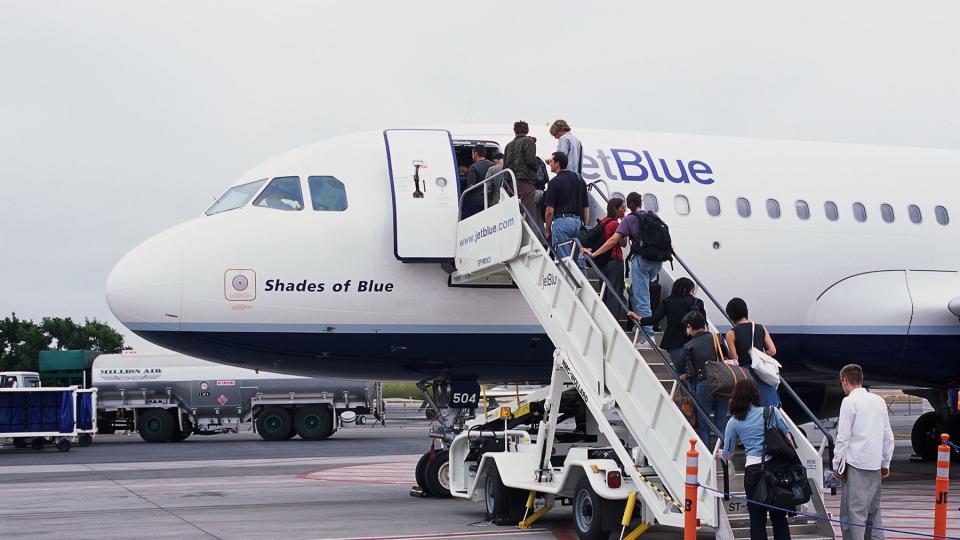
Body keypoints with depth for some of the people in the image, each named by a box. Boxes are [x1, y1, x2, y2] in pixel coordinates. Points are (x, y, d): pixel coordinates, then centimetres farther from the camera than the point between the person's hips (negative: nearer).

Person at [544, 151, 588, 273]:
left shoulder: (555, 182, -6)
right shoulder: (579, 180, 14)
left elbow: (550, 210, -9)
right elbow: (586, 207, 14)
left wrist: (547, 230, 2)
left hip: (562, 221, -6)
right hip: (578, 221, 6)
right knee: (580, 261, 8)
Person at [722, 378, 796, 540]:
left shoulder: (734, 422, 5)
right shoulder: (771, 411, 4)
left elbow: (727, 455, 11)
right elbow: (788, 436, 5)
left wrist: (720, 453, 34)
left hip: (753, 470, -1)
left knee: (757, 519, 6)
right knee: (779, 517, 11)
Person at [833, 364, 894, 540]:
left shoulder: (850, 401, -8)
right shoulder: (879, 400, 12)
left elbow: (843, 437, -10)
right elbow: (888, 436, 15)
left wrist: (837, 464, -4)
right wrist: (885, 463, 21)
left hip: (856, 464, -7)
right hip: (875, 465, 7)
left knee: (854, 512, -7)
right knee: (873, 510, 15)